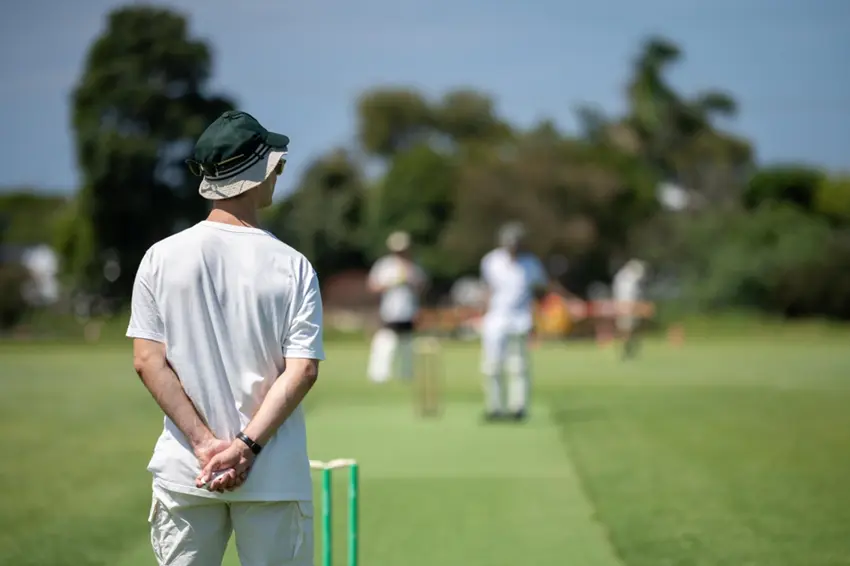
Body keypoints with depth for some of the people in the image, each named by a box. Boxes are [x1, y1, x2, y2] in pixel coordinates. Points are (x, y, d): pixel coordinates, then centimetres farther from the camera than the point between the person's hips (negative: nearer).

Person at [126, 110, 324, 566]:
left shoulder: (160, 258, 0)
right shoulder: (292, 266, -4)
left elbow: (148, 361, -4)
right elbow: (303, 371, -10)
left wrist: (203, 442, -7)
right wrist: (247, 447, -12)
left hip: (182, 475, 2)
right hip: (274, 475, -1)